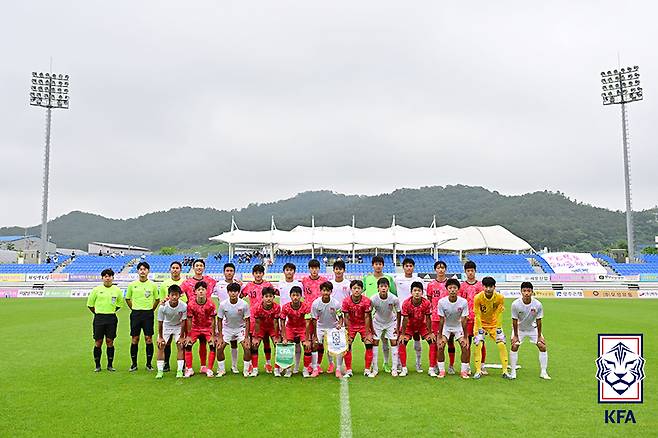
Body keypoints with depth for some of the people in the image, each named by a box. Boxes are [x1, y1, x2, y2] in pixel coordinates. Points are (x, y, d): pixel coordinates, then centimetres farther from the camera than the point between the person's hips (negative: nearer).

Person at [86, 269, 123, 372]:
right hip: (99, 318, -1)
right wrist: (97, 313, 6)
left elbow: (119, 304, 17)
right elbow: (90, 304, 8)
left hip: (111, 318, 1)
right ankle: (97, 365, 13)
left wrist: (111, 312, 11)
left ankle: (110, 365, 12)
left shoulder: (117, 290, 4)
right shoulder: (96, 290, 0)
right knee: (98, 342, 2)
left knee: (110, 342, 4)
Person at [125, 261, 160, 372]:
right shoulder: (132, 285, 3)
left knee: (148, 339, 0)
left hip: (148, 314, -1)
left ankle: (149, 364, 9)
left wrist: (151, 309, 5)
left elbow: (157, 299, 12)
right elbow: (127, 299, 15)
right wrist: (134, 309, 7)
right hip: (136, 313, 1)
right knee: (134, 339, 4)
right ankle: (134, 364, 14)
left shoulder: (153, 285, 1)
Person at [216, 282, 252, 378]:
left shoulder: (244, 304, -21)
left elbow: (247, 321, -12)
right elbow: (220, 321, -8)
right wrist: (220, 337, -10)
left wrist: (246, 337, -16)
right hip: (227, 328, 1)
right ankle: (221, 370, 10)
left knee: (247, 348, -15)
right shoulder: (223, 304, -19)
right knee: (220, 348, -10)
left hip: (240, 328, -1)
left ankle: (246, 370, 1)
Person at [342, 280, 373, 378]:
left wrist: (367, 333, -13)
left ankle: (367, 370, 5)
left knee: (369, 345, -9)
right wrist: (349, 333, -11)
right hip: (351, 325, 1)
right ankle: (348, 371, 4)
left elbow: (366, 318, -15)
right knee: (347, 346, -9)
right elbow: (346, 318, -11)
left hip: (364, 325, 0)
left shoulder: (366, 301, -20)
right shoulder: (346, 301, -18)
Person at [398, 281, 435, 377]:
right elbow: (405, 319, -19)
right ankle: (404, 369, -1)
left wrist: (430, 333, -9)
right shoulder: (406, 303, -26)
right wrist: (403, 334, -14)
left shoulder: (427, 303, -24)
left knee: (433, 342, -12)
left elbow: (428, 319, -14)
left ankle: (431, 369, -1)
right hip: (409, 325, -1)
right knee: (402, 343, -15)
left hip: (422, 325, 1)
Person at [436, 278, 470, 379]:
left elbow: (464, 320, -17)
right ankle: (441, 370, 1)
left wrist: (465, 337, -15)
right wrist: (440, 337, -15)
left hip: (459, 327, 0)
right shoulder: (442, 302, -22)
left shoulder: (464, 302, -23)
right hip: (446, 327, 0)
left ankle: (464, 371, 4)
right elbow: (441, 320, -15)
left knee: (465, 347, -12)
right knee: (440, 347, -14)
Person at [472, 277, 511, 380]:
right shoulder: (478, 298, -22)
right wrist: (480, 329, -16)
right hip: (481, 324, -1)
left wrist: (498, 328, -10)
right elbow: (477, 315, -15)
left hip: (495, 324, 1)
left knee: (502, 344, -9)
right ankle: (478, 371, -3)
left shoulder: (500, 297, -19)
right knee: (478, 345, -13)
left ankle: (505, 371, 2)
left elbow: (499, 314, -9)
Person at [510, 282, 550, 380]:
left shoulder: (538, 304, -25)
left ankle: (543, 372, 8)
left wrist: (539, 336, -8)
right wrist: (515, 335, -13)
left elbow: (538, 321, -13)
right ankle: (513, 371, 0)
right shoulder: (516, 304, -28)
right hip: (519, 328, -1)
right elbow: (515, 321, -17)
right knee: (514, 346, -13)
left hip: (533, 328, 2)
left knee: (543, 347, -6)